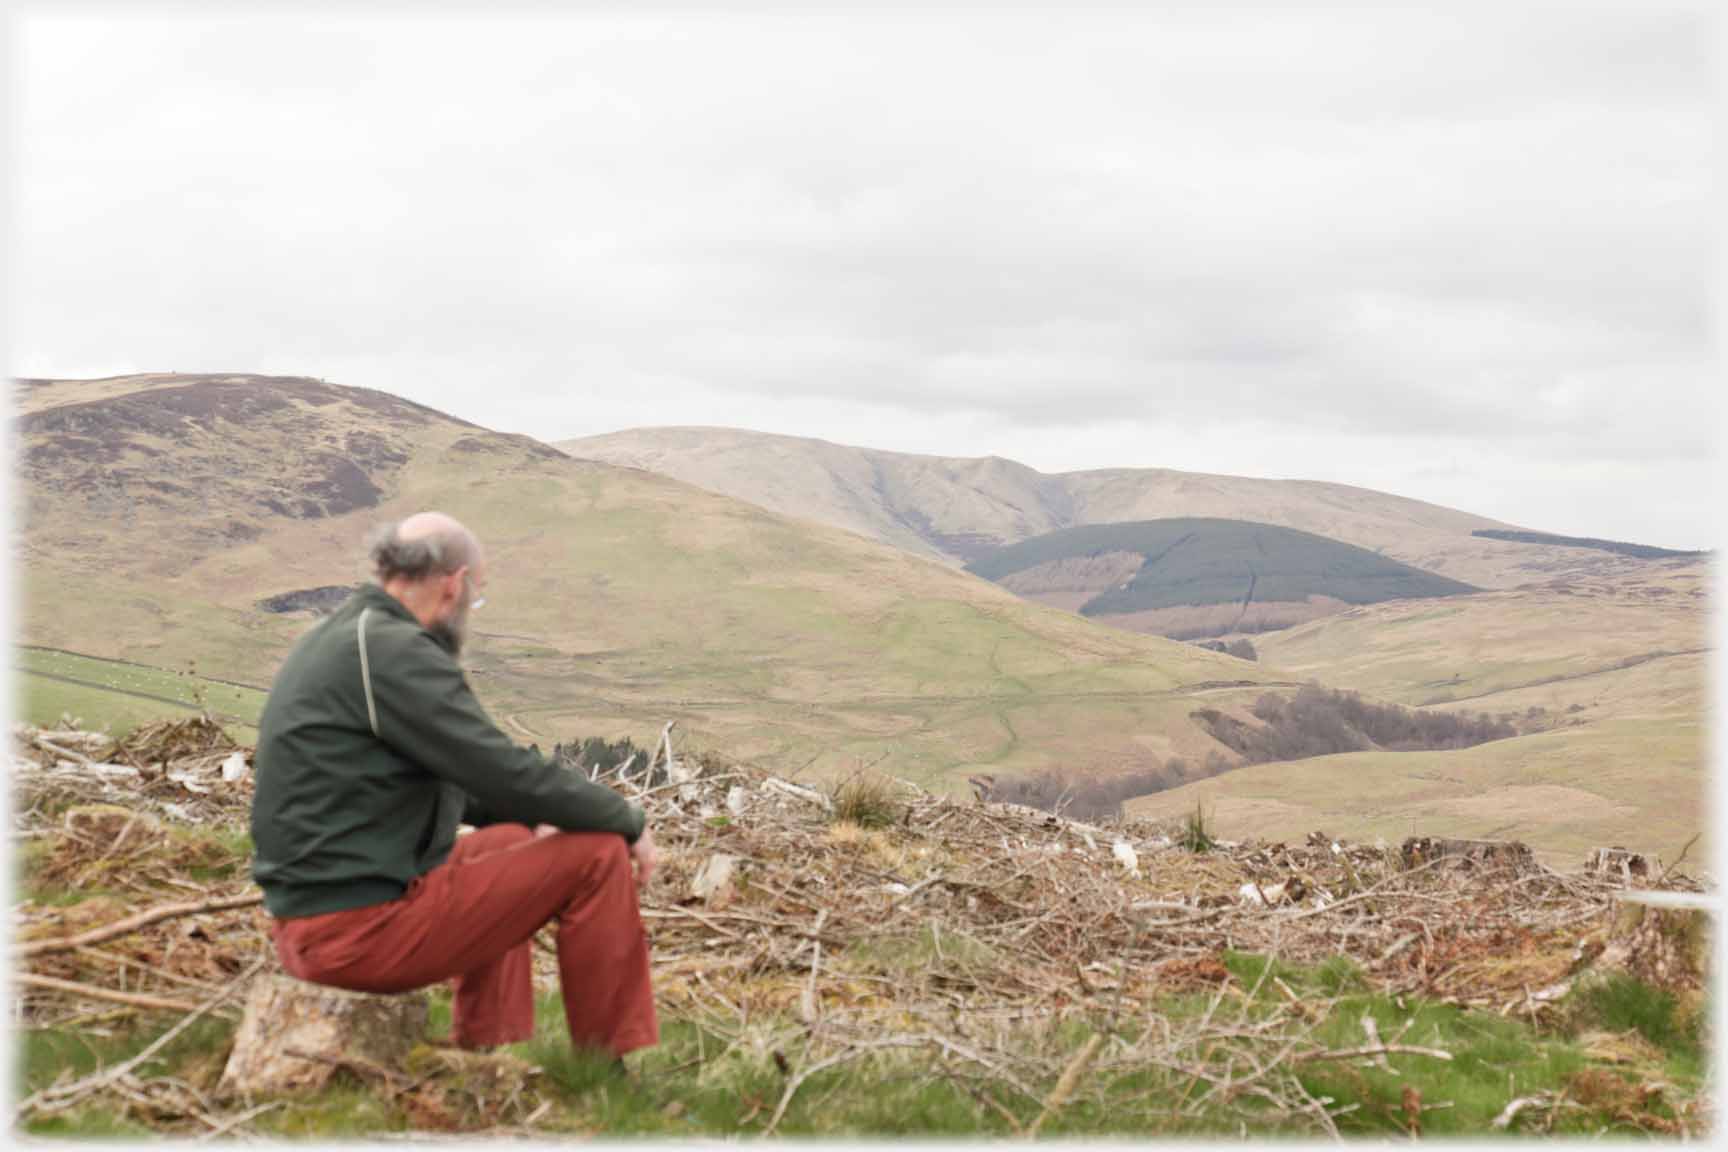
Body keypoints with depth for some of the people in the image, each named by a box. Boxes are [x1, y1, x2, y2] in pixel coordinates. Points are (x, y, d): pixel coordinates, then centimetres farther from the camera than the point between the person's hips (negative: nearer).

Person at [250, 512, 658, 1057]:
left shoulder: (333, 642, 14)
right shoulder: (396, 653, -17)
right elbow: (506, 770, -18)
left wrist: (533, 814, 18)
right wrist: (630, 820, -4)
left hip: (309, 918, 10)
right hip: (363, 929, -10)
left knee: (513, 838, 30)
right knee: (597, 855, -7)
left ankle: (488, 1052, 24)